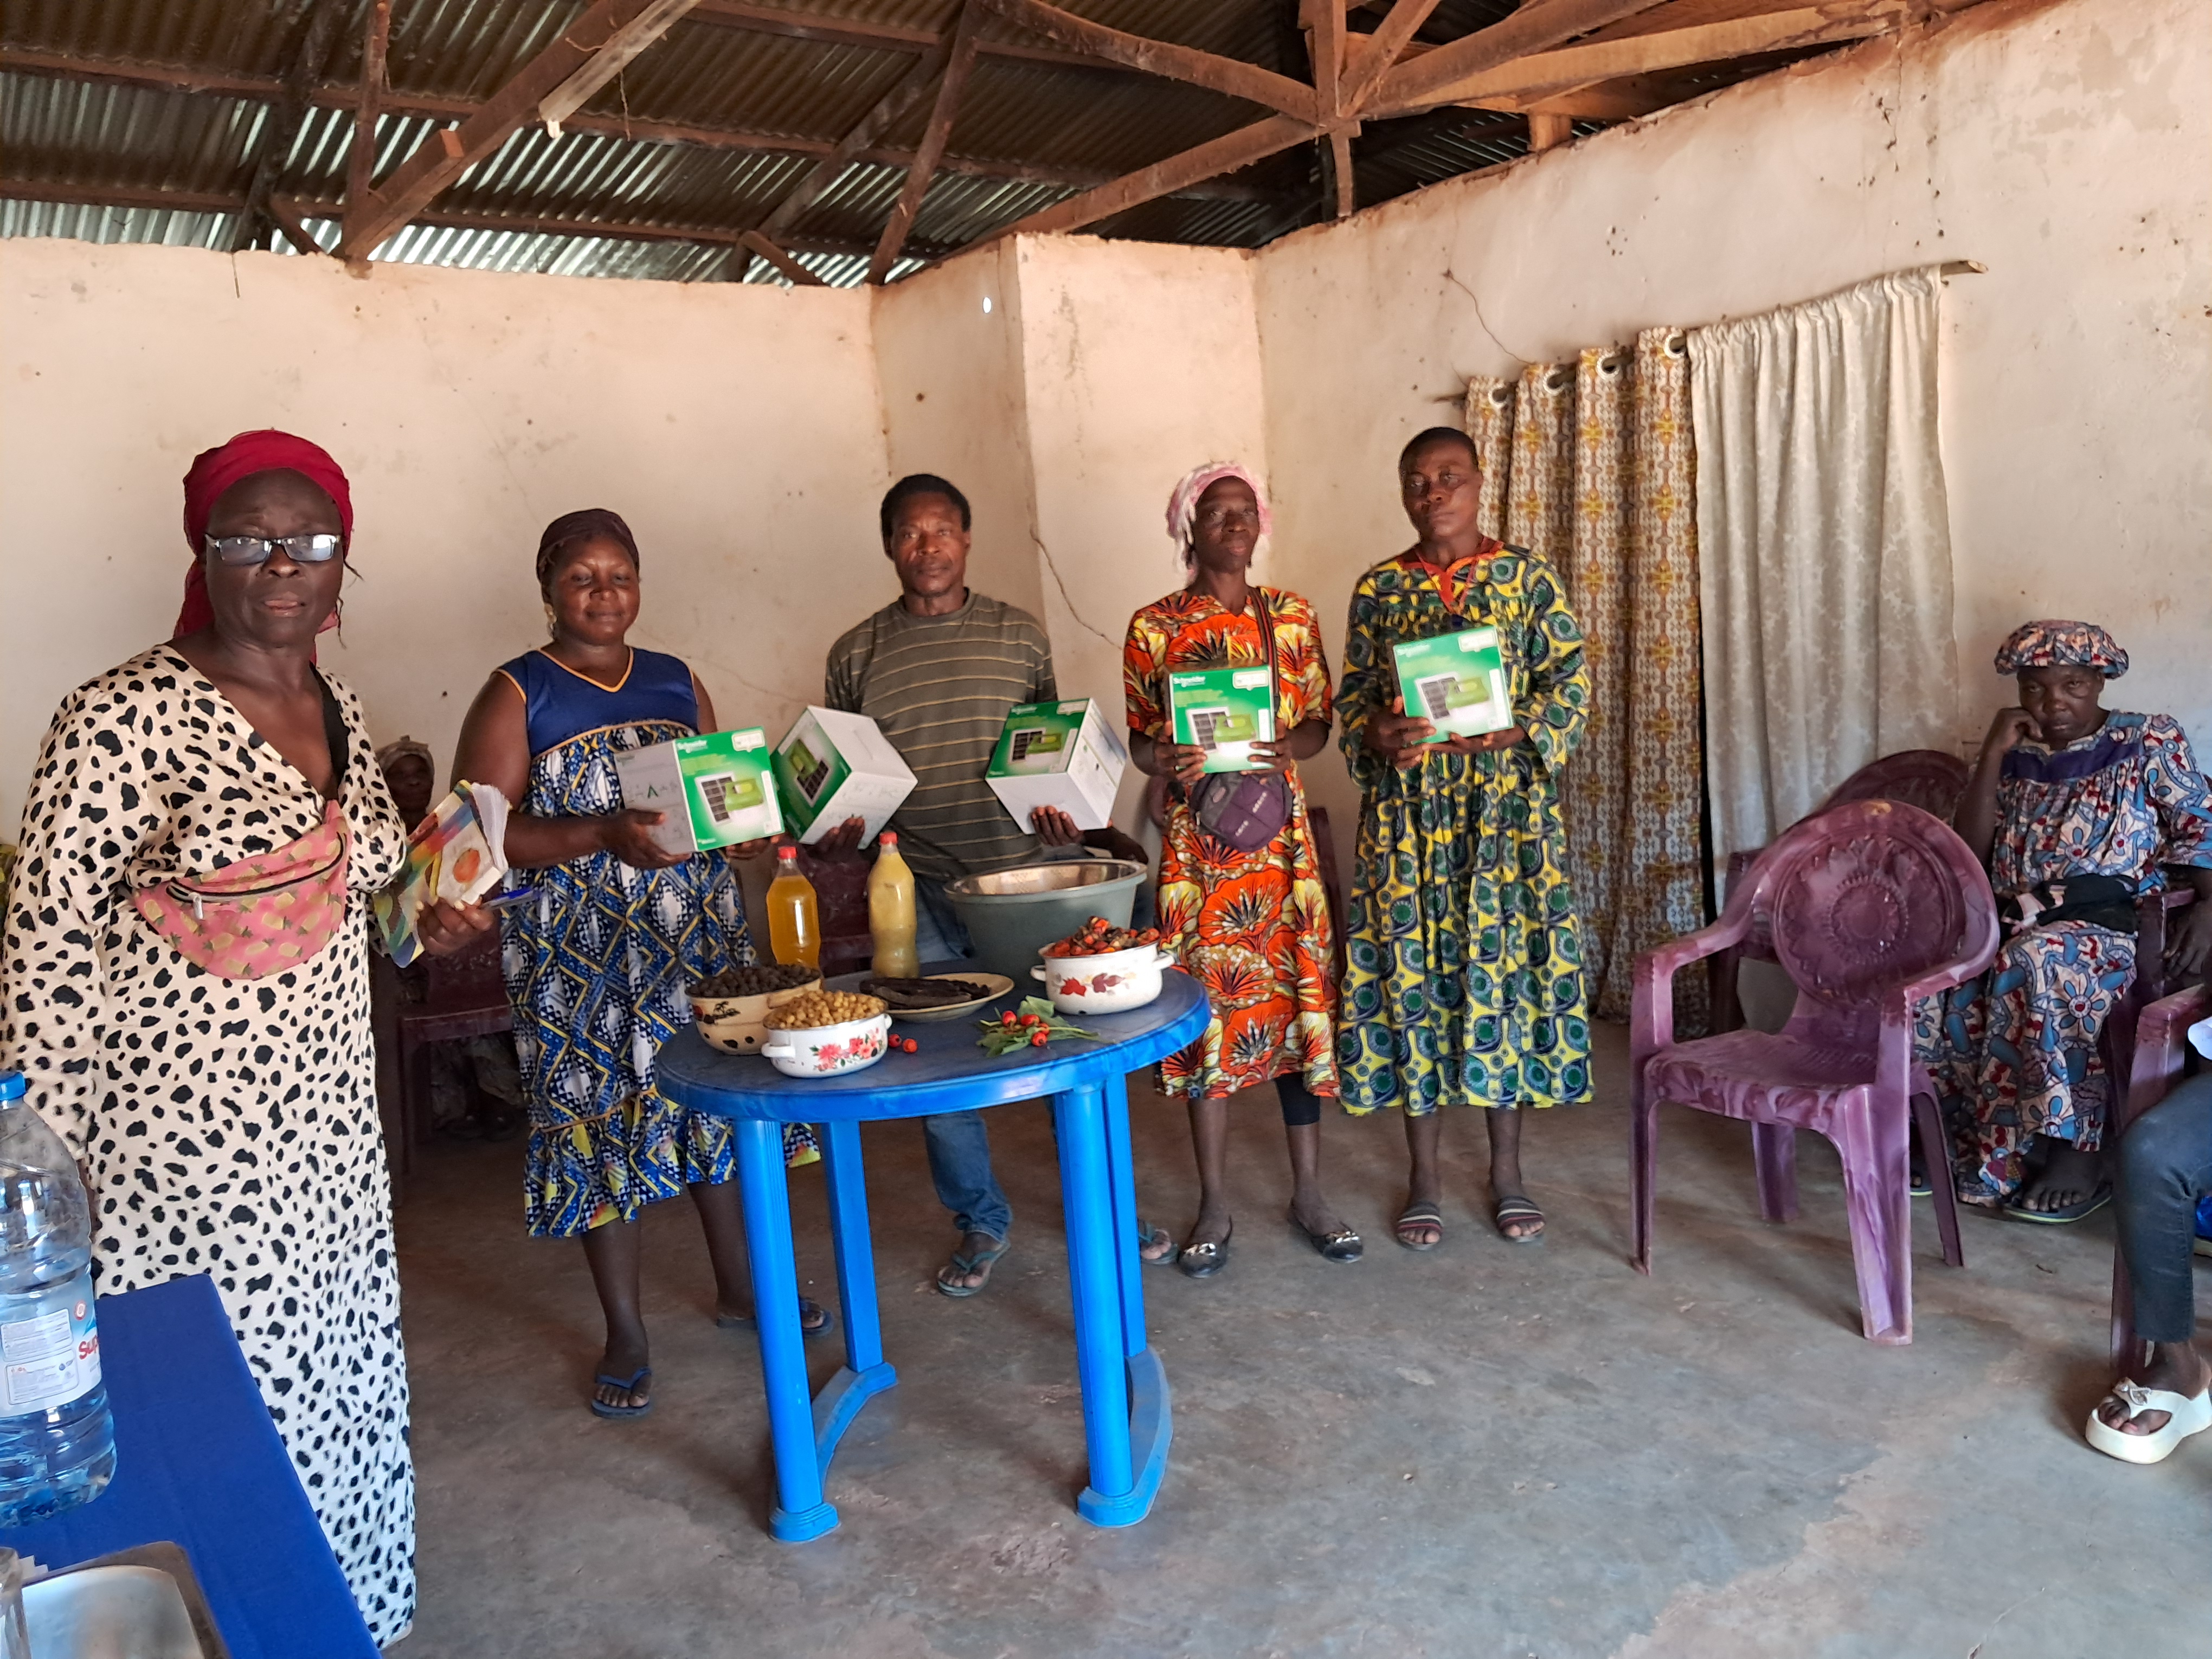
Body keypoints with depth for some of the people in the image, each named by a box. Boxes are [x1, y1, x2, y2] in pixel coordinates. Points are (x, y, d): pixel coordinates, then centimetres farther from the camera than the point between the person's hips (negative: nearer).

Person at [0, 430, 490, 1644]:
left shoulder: (341, 712, 7)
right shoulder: (125, 717, -15)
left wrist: (420, 927, 3)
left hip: (330, 1126, 7)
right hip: (181, 1140, -7)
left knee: (342, 1383, 18)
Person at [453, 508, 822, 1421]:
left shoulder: (677, 682, 10)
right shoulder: (516, 696, -4)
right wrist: (605, 836, -25)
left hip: (700, 933, 5)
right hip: (581, 954, -4)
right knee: (603, 1116, 2)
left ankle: (737, 1285, 30)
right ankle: (625, 1334, 18)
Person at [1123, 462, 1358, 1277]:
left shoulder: (1292, 615, 7)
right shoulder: (1154, 626, 1)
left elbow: (1320, 723, 7)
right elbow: (1139, 735, 4)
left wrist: (1287, 747, -15)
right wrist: (1163, 762, -18)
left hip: (1281, 832, 2)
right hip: (1197, 836, -2)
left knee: (1298, 993, 5)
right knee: (1207, 1002, 2)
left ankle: (1308, 1192, 20)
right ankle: (1214, 1206, 15)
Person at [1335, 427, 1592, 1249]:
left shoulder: (1527, 576, 4)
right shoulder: (1377, 589, 7)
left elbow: (1570, 677, 0)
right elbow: (1351, 696, 8)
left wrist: (1517, 729, -17)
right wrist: (1377, 736, -13)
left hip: (1507, 804, -1)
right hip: (1407, 808, 1)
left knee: (1506, 963, 3)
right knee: (1413, 969, 2)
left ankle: (1507, 1171, 20)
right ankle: (1424, 1179, 17)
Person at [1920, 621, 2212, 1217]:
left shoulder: (2151, 740, 7)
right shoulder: (2016, 758, 16)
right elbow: (1968, 854, 6)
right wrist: (1993, 753, 0)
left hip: (2108, 925, -4)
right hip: (2015, 923, 4)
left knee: (2035, 963, -38)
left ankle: (2078, 1149, -28)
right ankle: (1967, 1137, -14)